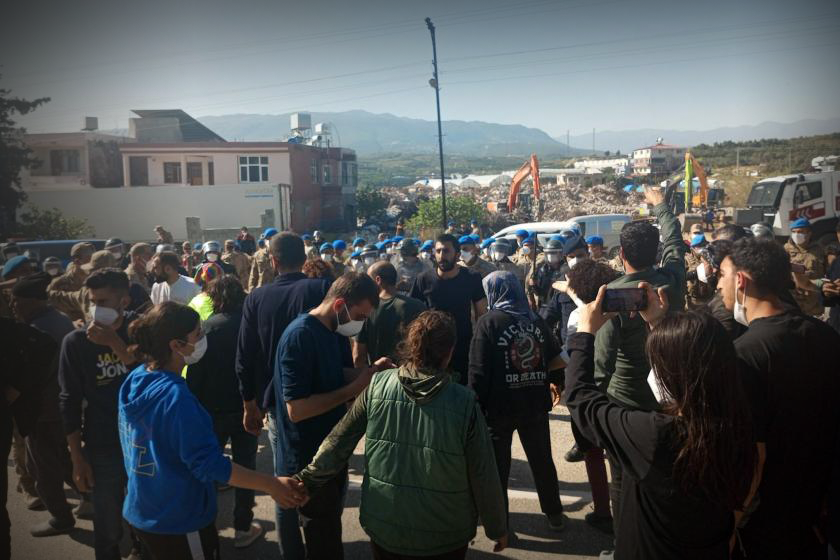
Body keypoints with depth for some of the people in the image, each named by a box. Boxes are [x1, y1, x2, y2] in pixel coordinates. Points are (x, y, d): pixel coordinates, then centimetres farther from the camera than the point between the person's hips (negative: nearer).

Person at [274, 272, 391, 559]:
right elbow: (297, 409, -30)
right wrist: (354, 388, -26)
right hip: (309, 461, -9)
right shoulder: (300, 335, -27)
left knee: (329, 532, 25)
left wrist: (369, 371, -3)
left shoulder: (331, 331, 2)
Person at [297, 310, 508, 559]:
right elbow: (483, 475, -11)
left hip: (384, 529, 2)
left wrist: (306, 481, 9)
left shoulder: (377, 386, -13)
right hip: (445, 537, -1)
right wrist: (497, 528, 4)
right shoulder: (464, 403, -18)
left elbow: (338, 442, -5)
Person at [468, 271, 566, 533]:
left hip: (499, 406, -4)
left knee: (498, 465, 9)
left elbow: (478, 370, -15)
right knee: (542, 460, 20)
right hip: (535, 404, 5)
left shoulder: (488, 321, -9)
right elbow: (556, 359, 9)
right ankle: (554, 514, 32)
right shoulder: (536, 320, 4)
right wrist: (554, 382, 28)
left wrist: (476, 405, -9)